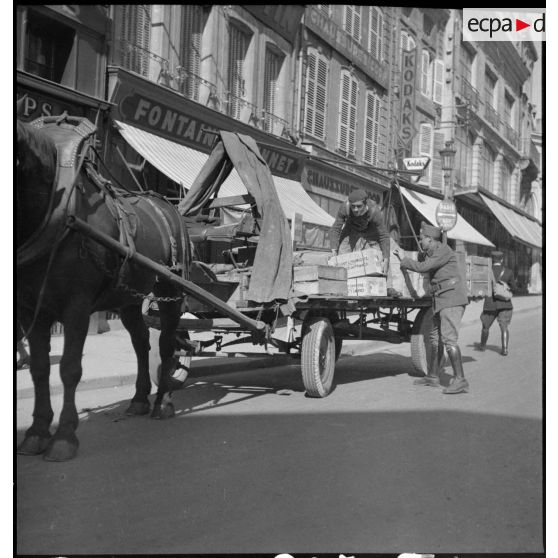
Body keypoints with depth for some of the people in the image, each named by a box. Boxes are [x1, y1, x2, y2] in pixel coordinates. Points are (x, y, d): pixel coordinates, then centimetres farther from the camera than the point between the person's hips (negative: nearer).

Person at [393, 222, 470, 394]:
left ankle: (460, 380, -17)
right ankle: (433, 377, 22)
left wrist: (404, 260, -6)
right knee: (436, 338, 13)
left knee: (448, 338, -16)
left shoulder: (443, 250, -12)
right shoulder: (430, 253, 18)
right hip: (441, 301, 10)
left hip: (452, 298, -10)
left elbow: (423, 267, -18)